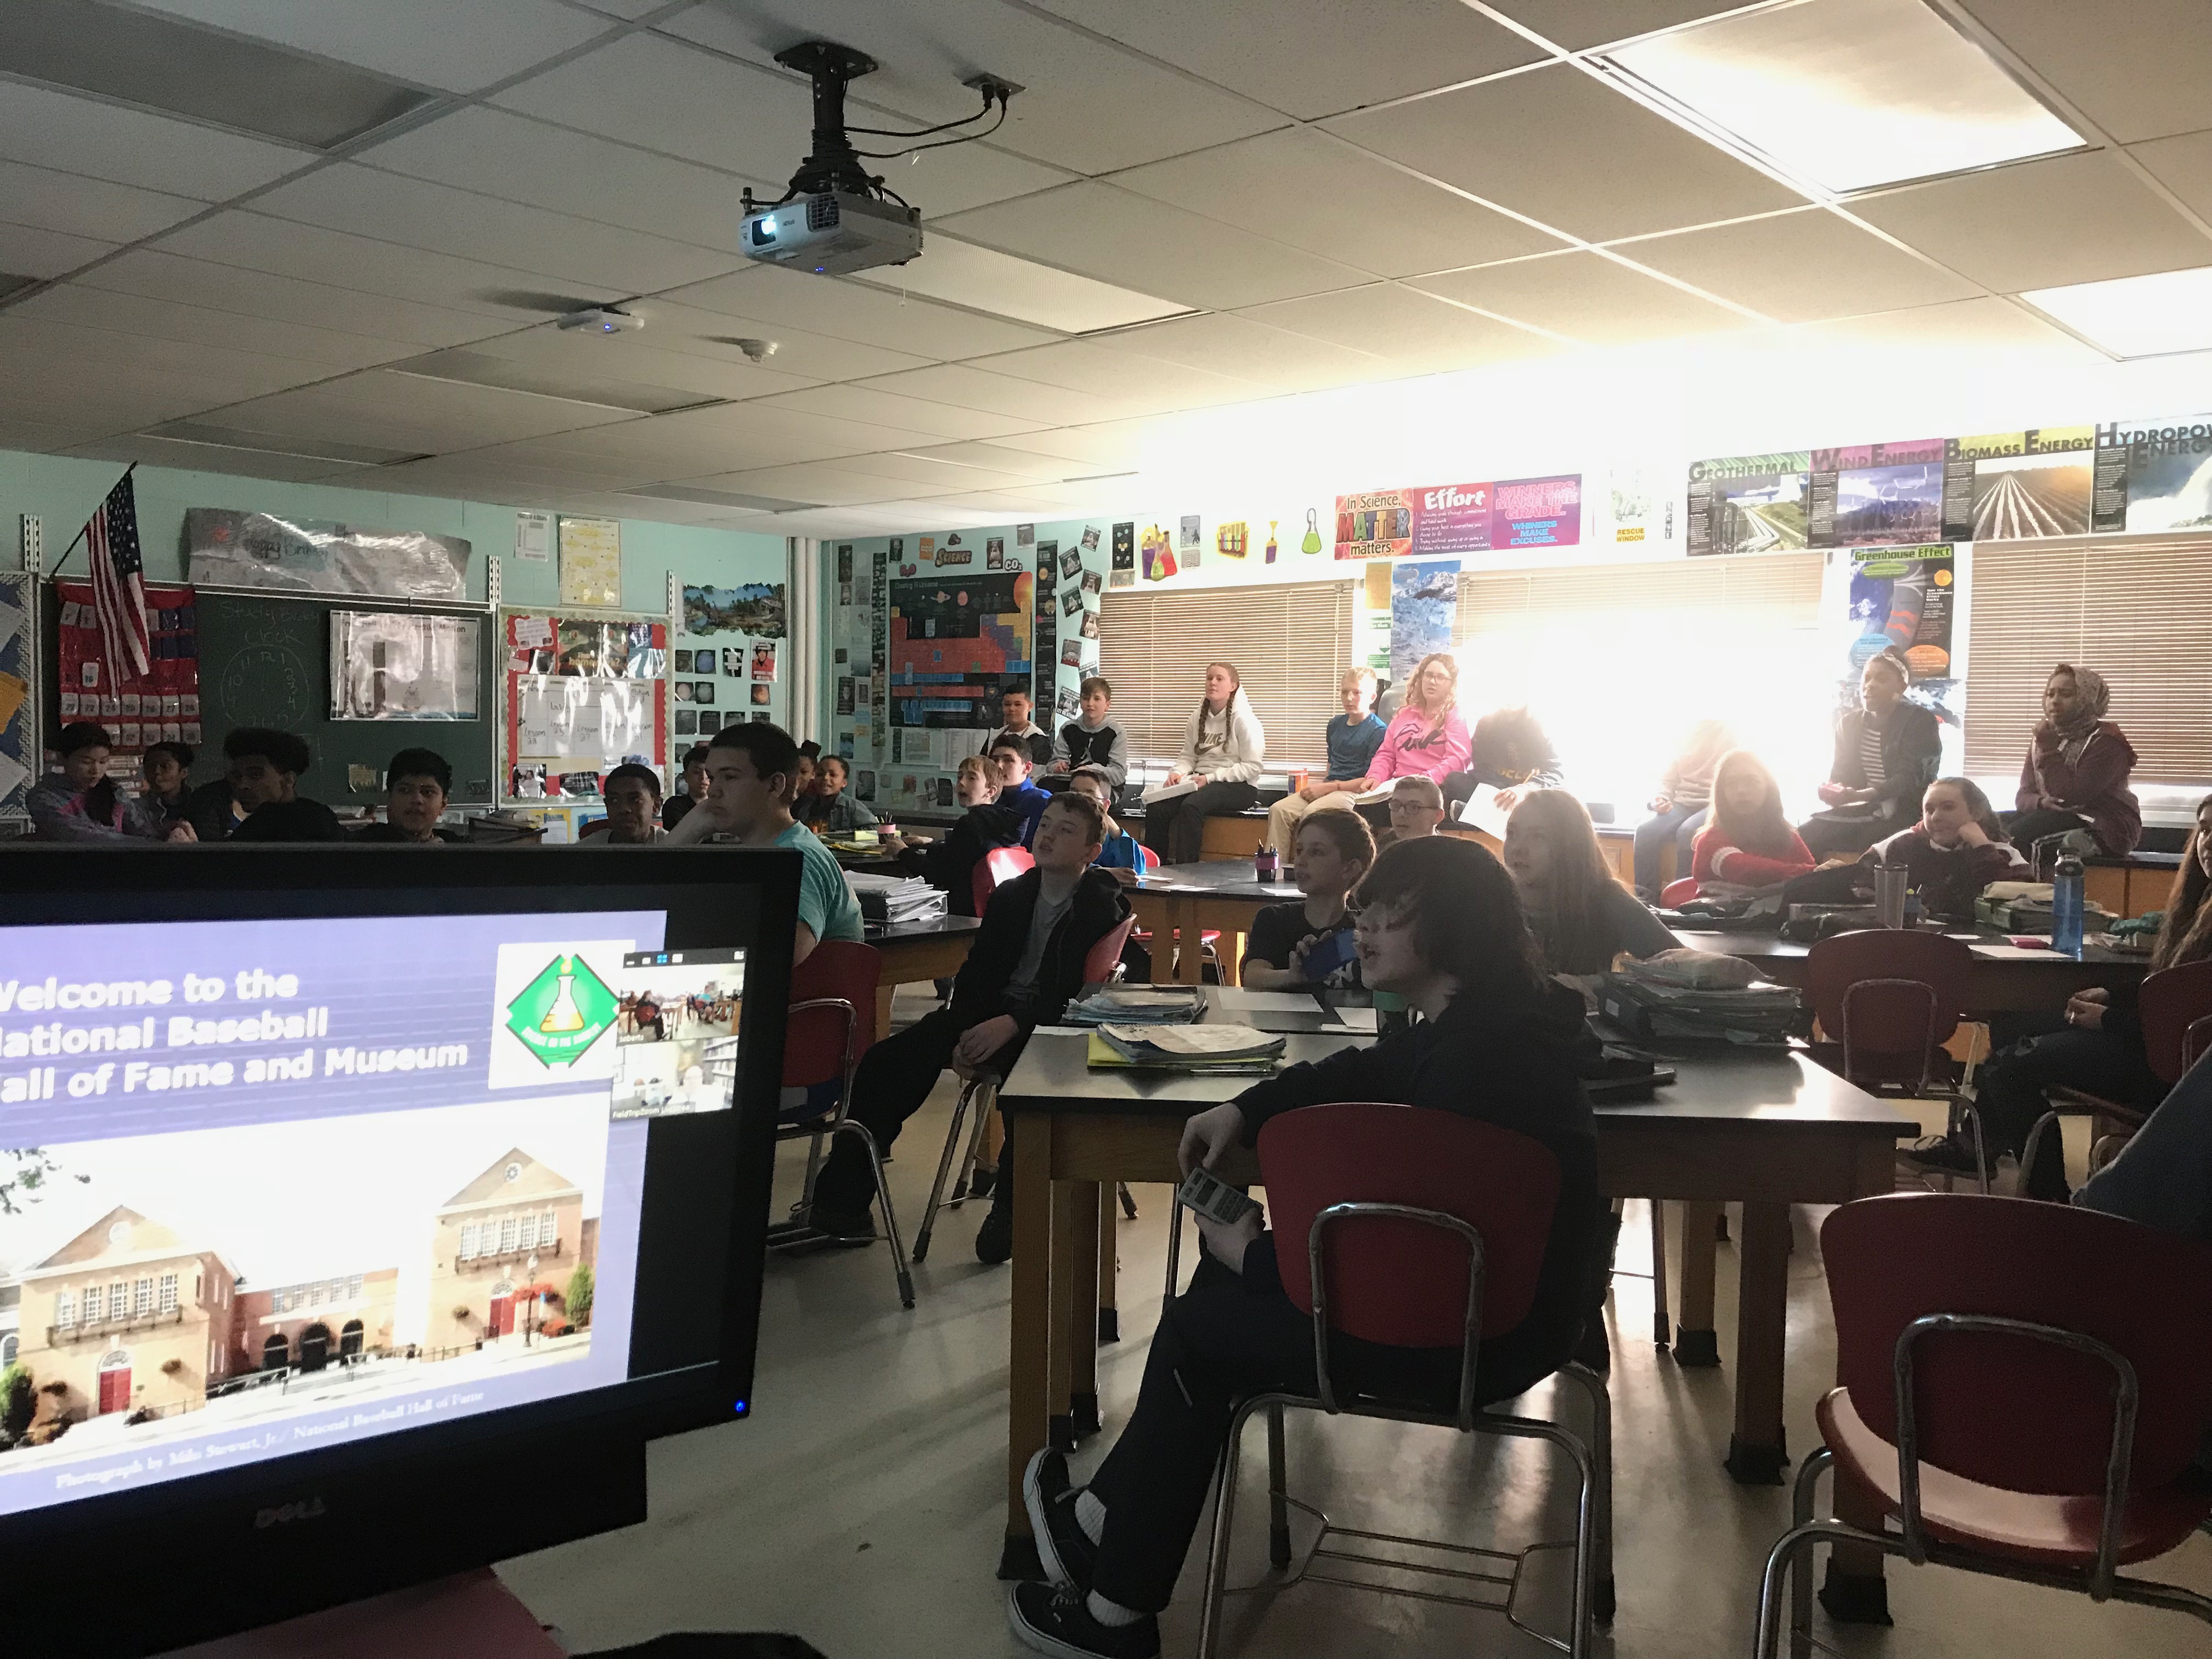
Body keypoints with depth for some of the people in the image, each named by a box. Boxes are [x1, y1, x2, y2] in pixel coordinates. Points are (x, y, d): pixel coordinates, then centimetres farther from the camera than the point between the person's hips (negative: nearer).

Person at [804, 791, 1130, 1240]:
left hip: (1053, 1025, -5)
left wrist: (1011, 1024, -25)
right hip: (990, 1013, 6)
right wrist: (966, 1033, -10)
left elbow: (1078, 996, -15)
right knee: (885, 1062, -13)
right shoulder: (1011, 895, 12)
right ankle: (842, 1199, -9)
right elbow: (976, 971, 9)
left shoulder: (1103, 908, -6)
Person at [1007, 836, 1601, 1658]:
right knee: (1227, 1282, 18)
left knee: (1194, 1329, 4)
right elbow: (1362, 1073, 21)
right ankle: (1105, 1520, 26)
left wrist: (1253, 1254, -13)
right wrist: (1245, 1109, 7)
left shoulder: (1479, 1053, -28)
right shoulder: (1470, 1021, 5)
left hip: (1477, 1336, -10)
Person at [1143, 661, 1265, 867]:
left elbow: (1252, 767, -11)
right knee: (1155, 808, -21)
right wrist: (1177, 773, -8)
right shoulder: (1197, 719, 13)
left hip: (1236, 787, -6)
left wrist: (1210, 778, -15)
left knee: (1191, 807, -35)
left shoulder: (1243, 719, -6)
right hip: (1200, 782, 6)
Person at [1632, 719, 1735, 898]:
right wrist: (1662, 799, -4)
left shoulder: (1730, 736, 0)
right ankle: (1644, 897, -21)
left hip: (1714, 807, -4)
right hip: (1682, 803, 4)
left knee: (1687, 832, -35)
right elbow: (1668, 780, 18)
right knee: (1646, 830, -23)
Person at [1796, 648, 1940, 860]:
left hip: (1903, 814, -5)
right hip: (1857, 811, 5)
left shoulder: (1919, 721, -4)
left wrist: (1858, 796, -30)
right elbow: (1839, 775, 11)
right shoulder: (1849, 722, 12)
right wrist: (1833, 791, -16)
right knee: (1802, 837, -20)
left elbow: (1908, 781, -15)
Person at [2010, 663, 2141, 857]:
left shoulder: (2107, 741, -10)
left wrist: (2049, 750, -18)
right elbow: (2024, 796, 5)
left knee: (2019, 832, -29)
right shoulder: (2044, 738, 13)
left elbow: (2071, 797, -21)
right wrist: (2042, 802, -19)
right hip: (2056, 817, 7)